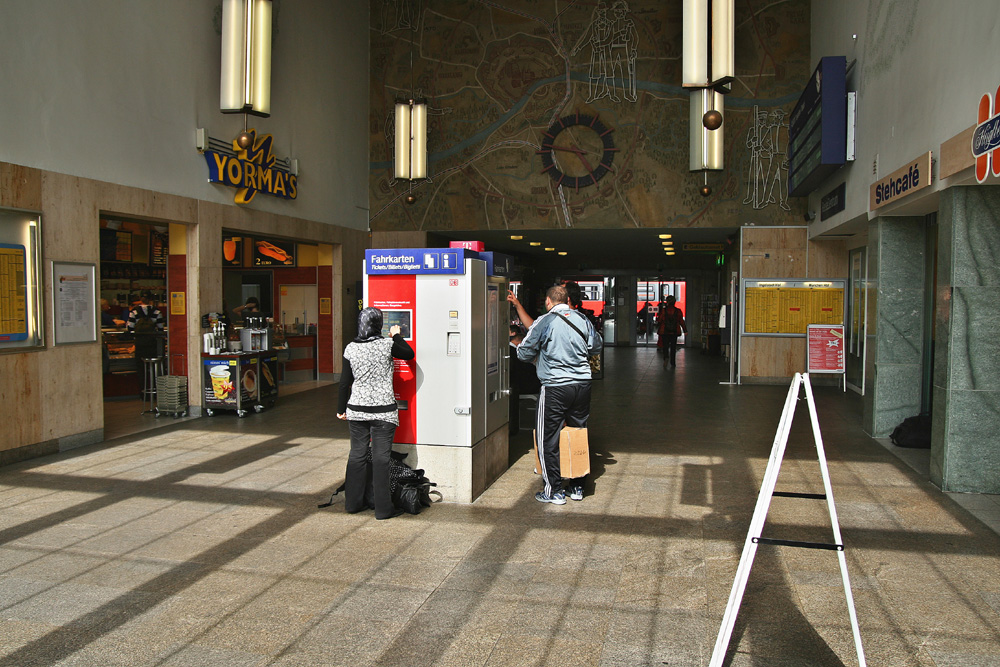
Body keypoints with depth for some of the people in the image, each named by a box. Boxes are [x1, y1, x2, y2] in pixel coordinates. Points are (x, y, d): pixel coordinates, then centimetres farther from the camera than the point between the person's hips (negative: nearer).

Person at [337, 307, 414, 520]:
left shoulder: (351, 348, -1)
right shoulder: (387, 345, -11)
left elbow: (345, 382, 4)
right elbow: (409, 354, 8)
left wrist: (342, 408, 13)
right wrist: (397, 335, 22)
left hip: (356, 409, 4)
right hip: (383, 410, -4)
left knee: (357, 454, 14)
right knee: (380, 457, 1)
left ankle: (353, 502, 24)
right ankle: (383, 508, 7)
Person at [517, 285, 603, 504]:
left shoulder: (544, 322, -7)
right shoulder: (582, 319, 6)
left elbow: (524, 353, -3)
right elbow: (596, 346, 19)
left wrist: (537, 358, 17)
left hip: (555, 386, -5)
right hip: (582, 384, 5)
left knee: (548, 439, 5)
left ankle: (554, 491, 8)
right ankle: (578, 487, 23)